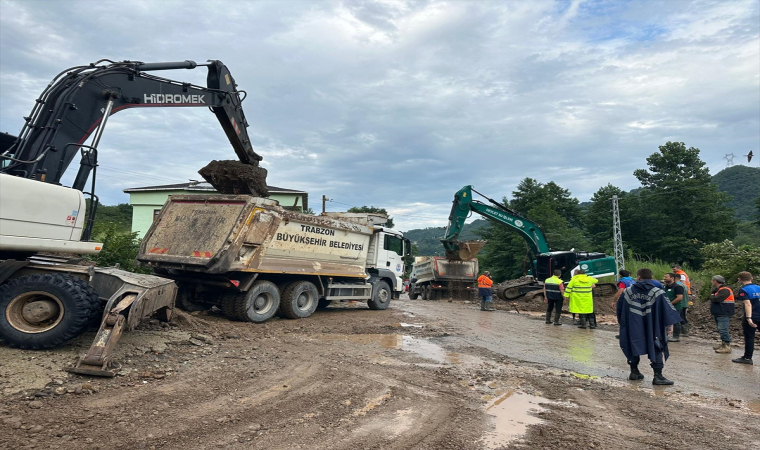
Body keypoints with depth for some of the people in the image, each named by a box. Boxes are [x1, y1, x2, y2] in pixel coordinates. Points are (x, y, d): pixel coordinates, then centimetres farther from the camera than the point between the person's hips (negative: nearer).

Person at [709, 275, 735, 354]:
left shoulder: (725, 290, -16)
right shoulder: (718, 290, 17)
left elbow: (716, 299, -25)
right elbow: (712, 297, 18)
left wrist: (712, 296, -5)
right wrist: (713, 297, -3)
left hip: (724, 314, -11)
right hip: (719, 314, 11)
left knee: (723, 330, -12)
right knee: (721, 330, 15)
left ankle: (727, 346, -11)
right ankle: (723, 344, 23)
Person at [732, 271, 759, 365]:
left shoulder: (743, 290, -12)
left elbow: (748, 304, -22)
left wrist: (749, 318, -26)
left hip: (751, 317, -6)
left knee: (749, 337, 4)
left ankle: (747, 358, 12)